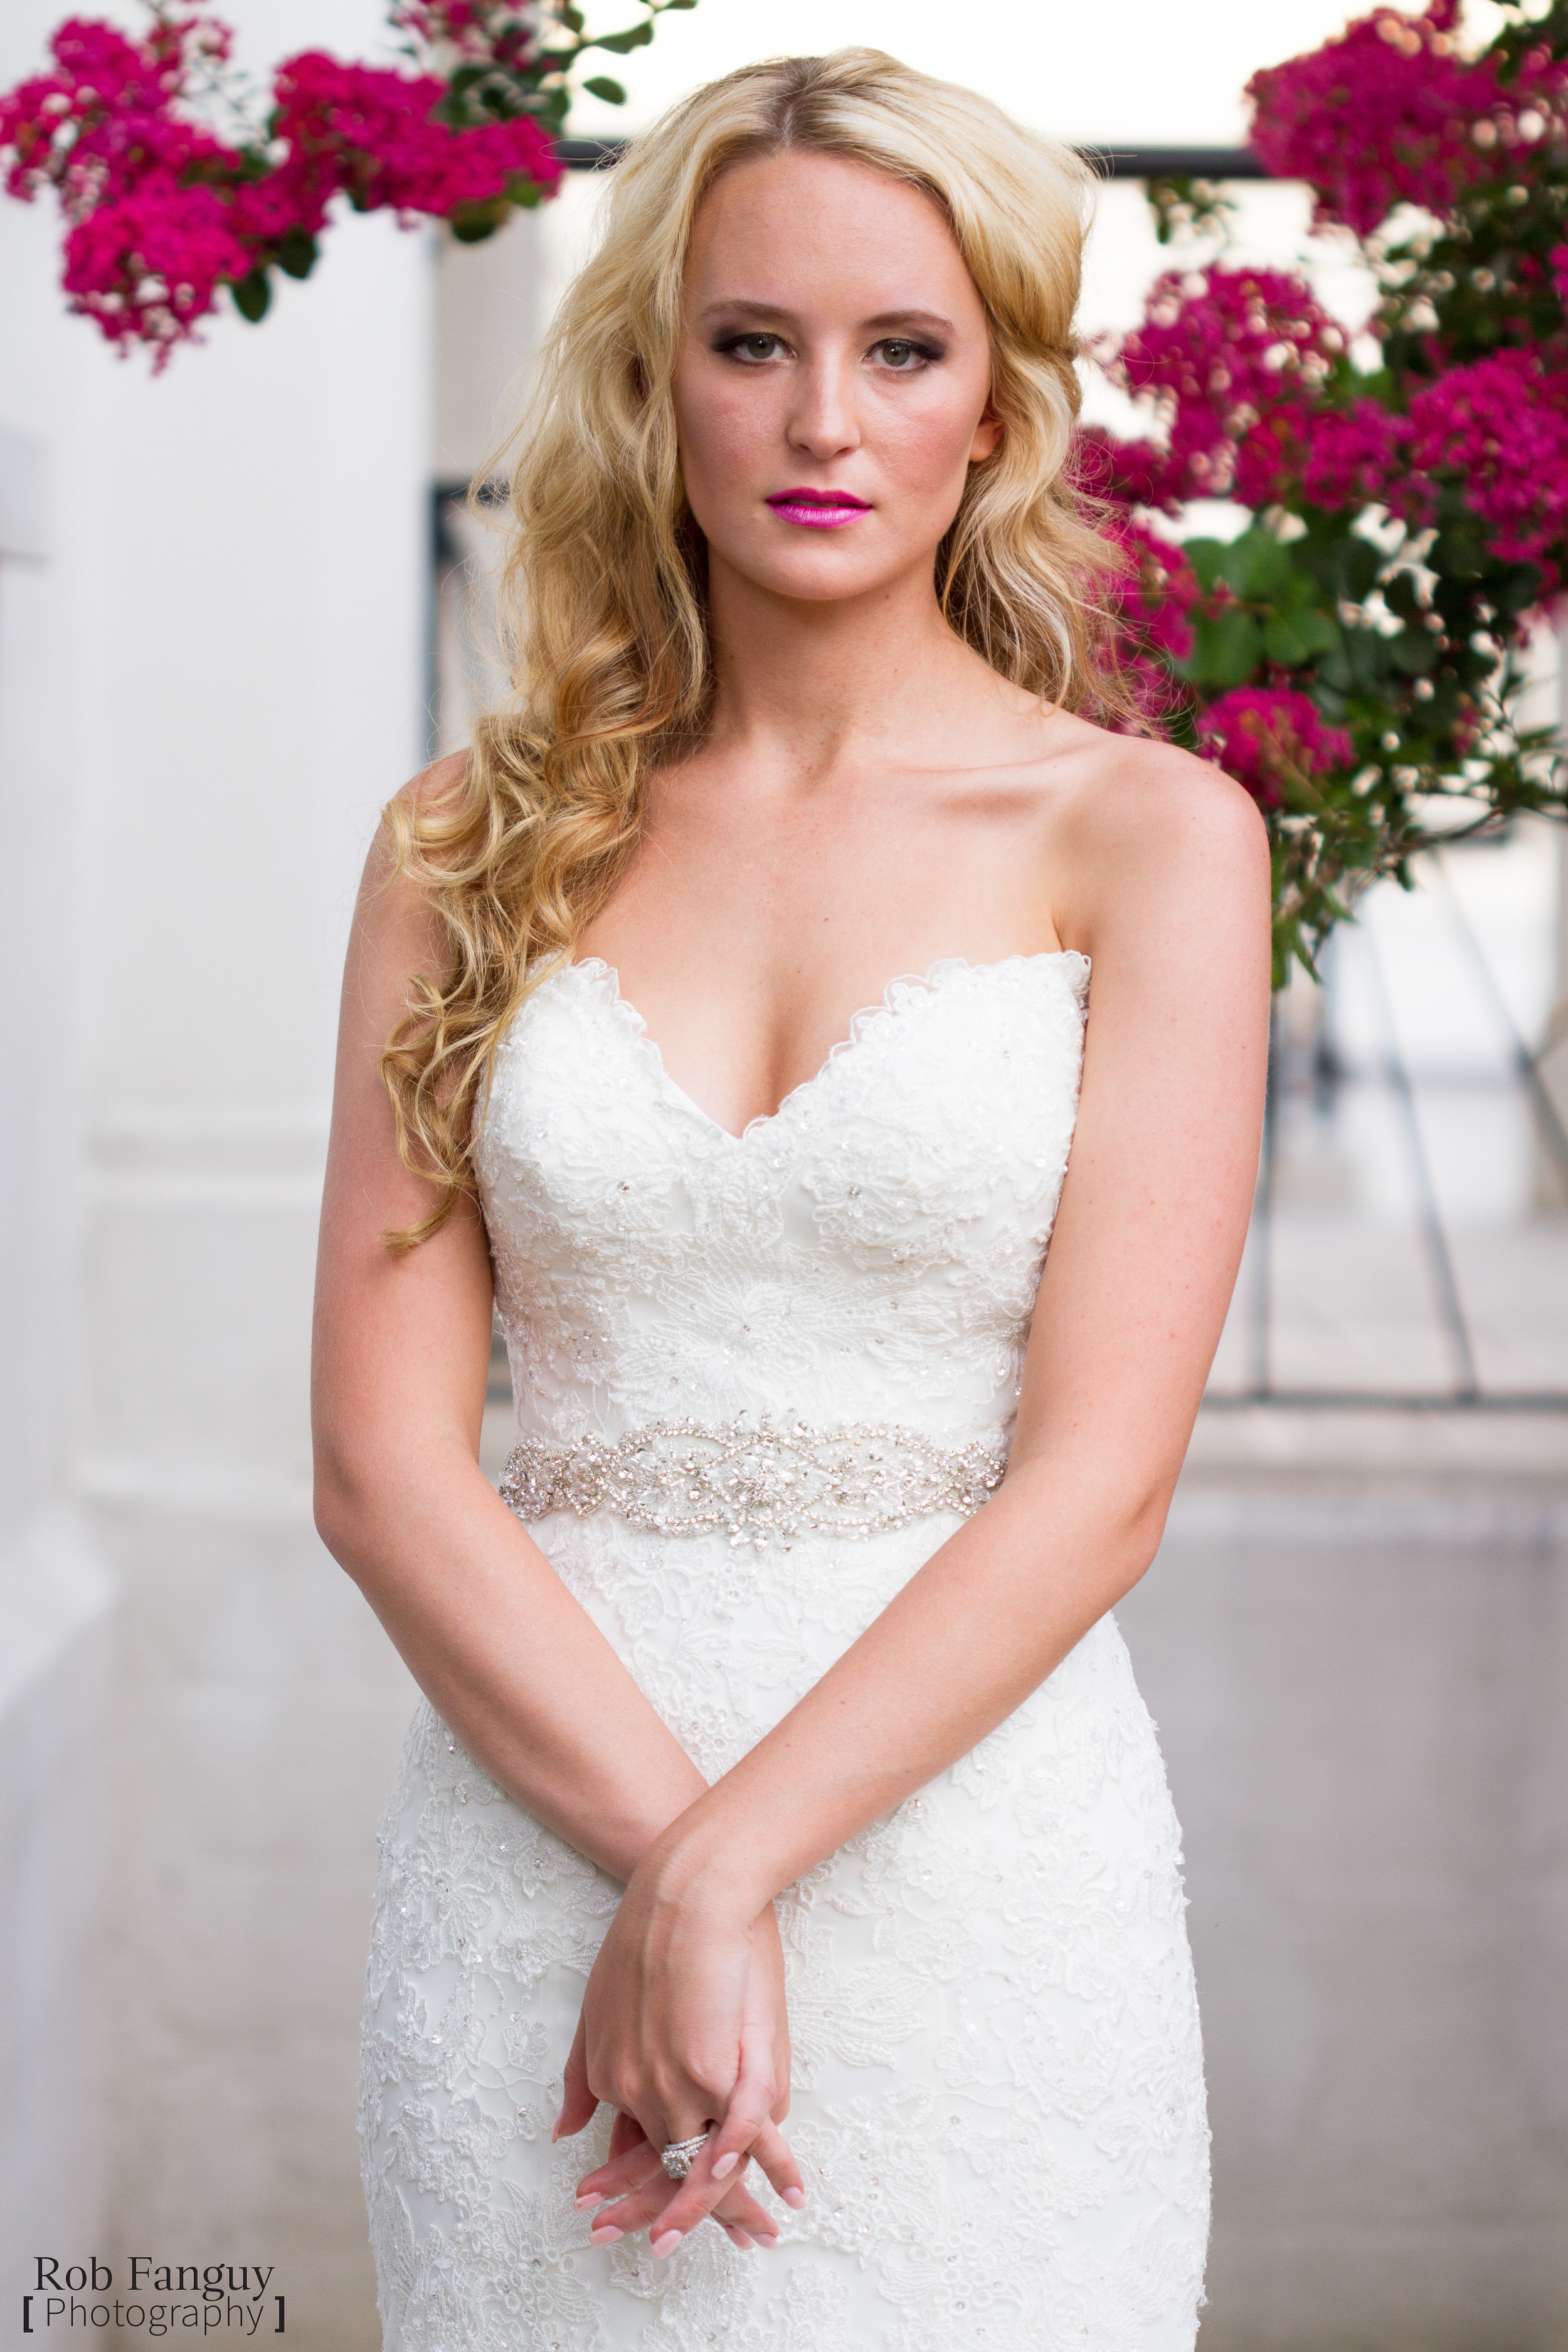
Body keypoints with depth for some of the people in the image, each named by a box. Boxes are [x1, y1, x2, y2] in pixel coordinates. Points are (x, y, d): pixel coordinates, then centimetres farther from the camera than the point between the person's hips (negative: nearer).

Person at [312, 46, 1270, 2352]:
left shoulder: (1144, 834, -2)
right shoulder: (472, 846, 4)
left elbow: (1098, 1480, -8)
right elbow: (383, 1454, -1)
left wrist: (723, 1868, -16)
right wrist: (660, 1845, -14)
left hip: (969, 1851, -2)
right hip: (534, 1822, 2)